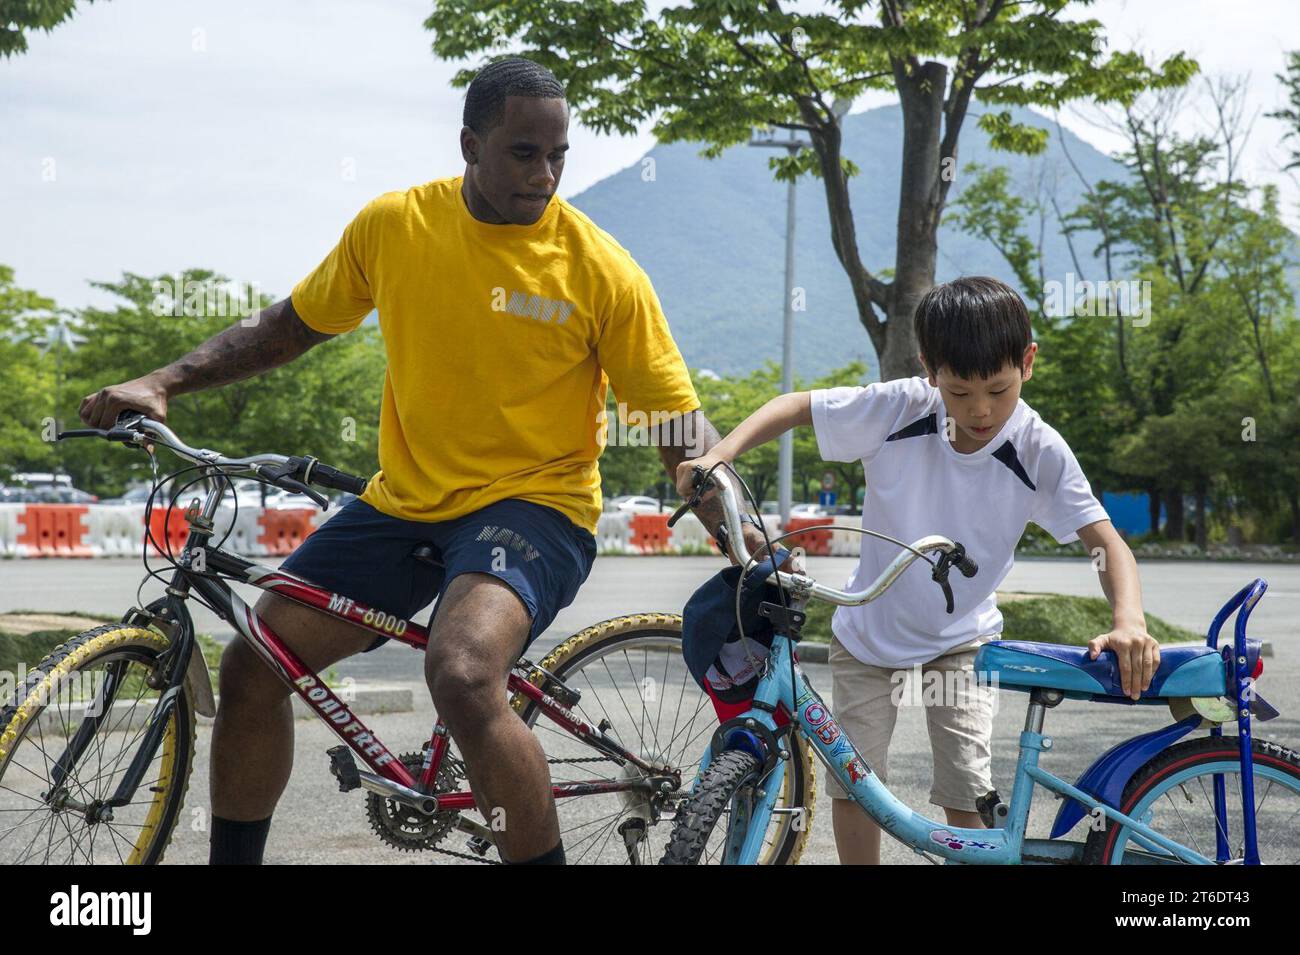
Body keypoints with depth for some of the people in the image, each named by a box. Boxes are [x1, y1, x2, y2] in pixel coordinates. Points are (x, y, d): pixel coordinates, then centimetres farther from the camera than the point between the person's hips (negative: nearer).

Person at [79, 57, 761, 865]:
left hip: (532, 502, -5)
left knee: (463, 677, -33)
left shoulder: (602, 270, -11)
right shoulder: (394, 226, -2)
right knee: (254, 664, 0)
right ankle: (231, 860, 20)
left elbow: (682, 427, -7)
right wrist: (164, 384, 2)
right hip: (406, 502, 5)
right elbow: (293, 325, 12)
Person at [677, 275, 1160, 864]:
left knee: (966, 794, -7)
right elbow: (796, 407, -12)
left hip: (962, 639, 0)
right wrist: (720, 455, -28)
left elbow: (1107, 543, -23)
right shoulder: (895, 409, -23)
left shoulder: (1041, 452, -22)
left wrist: (1129, 622, -43)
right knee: (852, 786, 3)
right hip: (869, 632, 1)